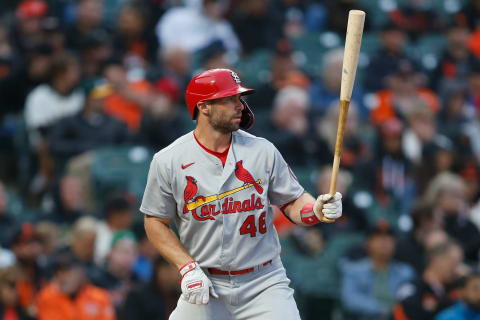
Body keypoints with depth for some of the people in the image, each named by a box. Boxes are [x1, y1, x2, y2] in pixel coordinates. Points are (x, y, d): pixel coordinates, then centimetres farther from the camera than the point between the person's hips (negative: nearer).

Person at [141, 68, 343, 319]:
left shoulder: (262, 151, 1)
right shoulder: (168, 161, -4)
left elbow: (293, 202, 5)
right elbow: (156, 222, 3)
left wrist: (318, 211, -17)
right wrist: (188, 268, -9)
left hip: (264, 283, 0)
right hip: (205, 284, 0)